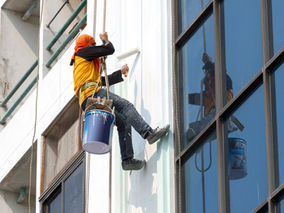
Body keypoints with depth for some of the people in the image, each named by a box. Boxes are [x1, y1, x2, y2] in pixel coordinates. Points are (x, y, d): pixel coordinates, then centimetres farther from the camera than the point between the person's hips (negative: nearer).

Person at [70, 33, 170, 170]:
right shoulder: (83, 52, 13)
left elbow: (103, 81, 38)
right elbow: (109, 50, 9)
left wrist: (120, 73, 39)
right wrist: (105, 40, 30)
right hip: (92, 93, -9)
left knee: (123, 122, 5)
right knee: (126, 106, -21)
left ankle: (127, 159, -7)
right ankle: (149, 133, -39)